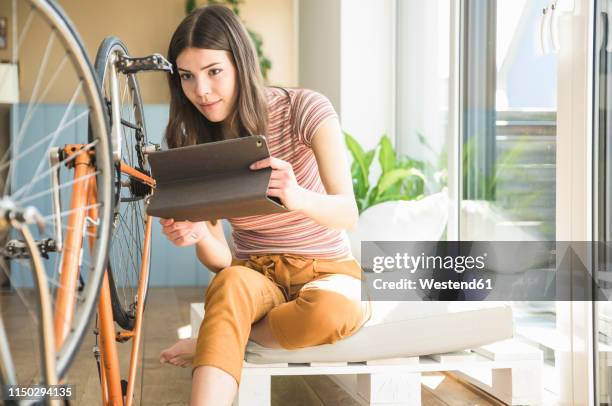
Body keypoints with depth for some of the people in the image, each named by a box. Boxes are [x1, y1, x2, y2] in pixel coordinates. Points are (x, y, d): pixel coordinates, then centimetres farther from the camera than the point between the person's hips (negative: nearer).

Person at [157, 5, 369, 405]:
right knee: (231, 283, -36)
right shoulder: (193, 143, -3)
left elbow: (348, 214, -23)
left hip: (326, 271, -1)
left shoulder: (305, 110, -12)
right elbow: (220, 261, -5)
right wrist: (197, 236, -30)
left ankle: (212, 342, -15)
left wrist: (298, 198, -45)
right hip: (253, 277, 1)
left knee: (330, 311, -37)